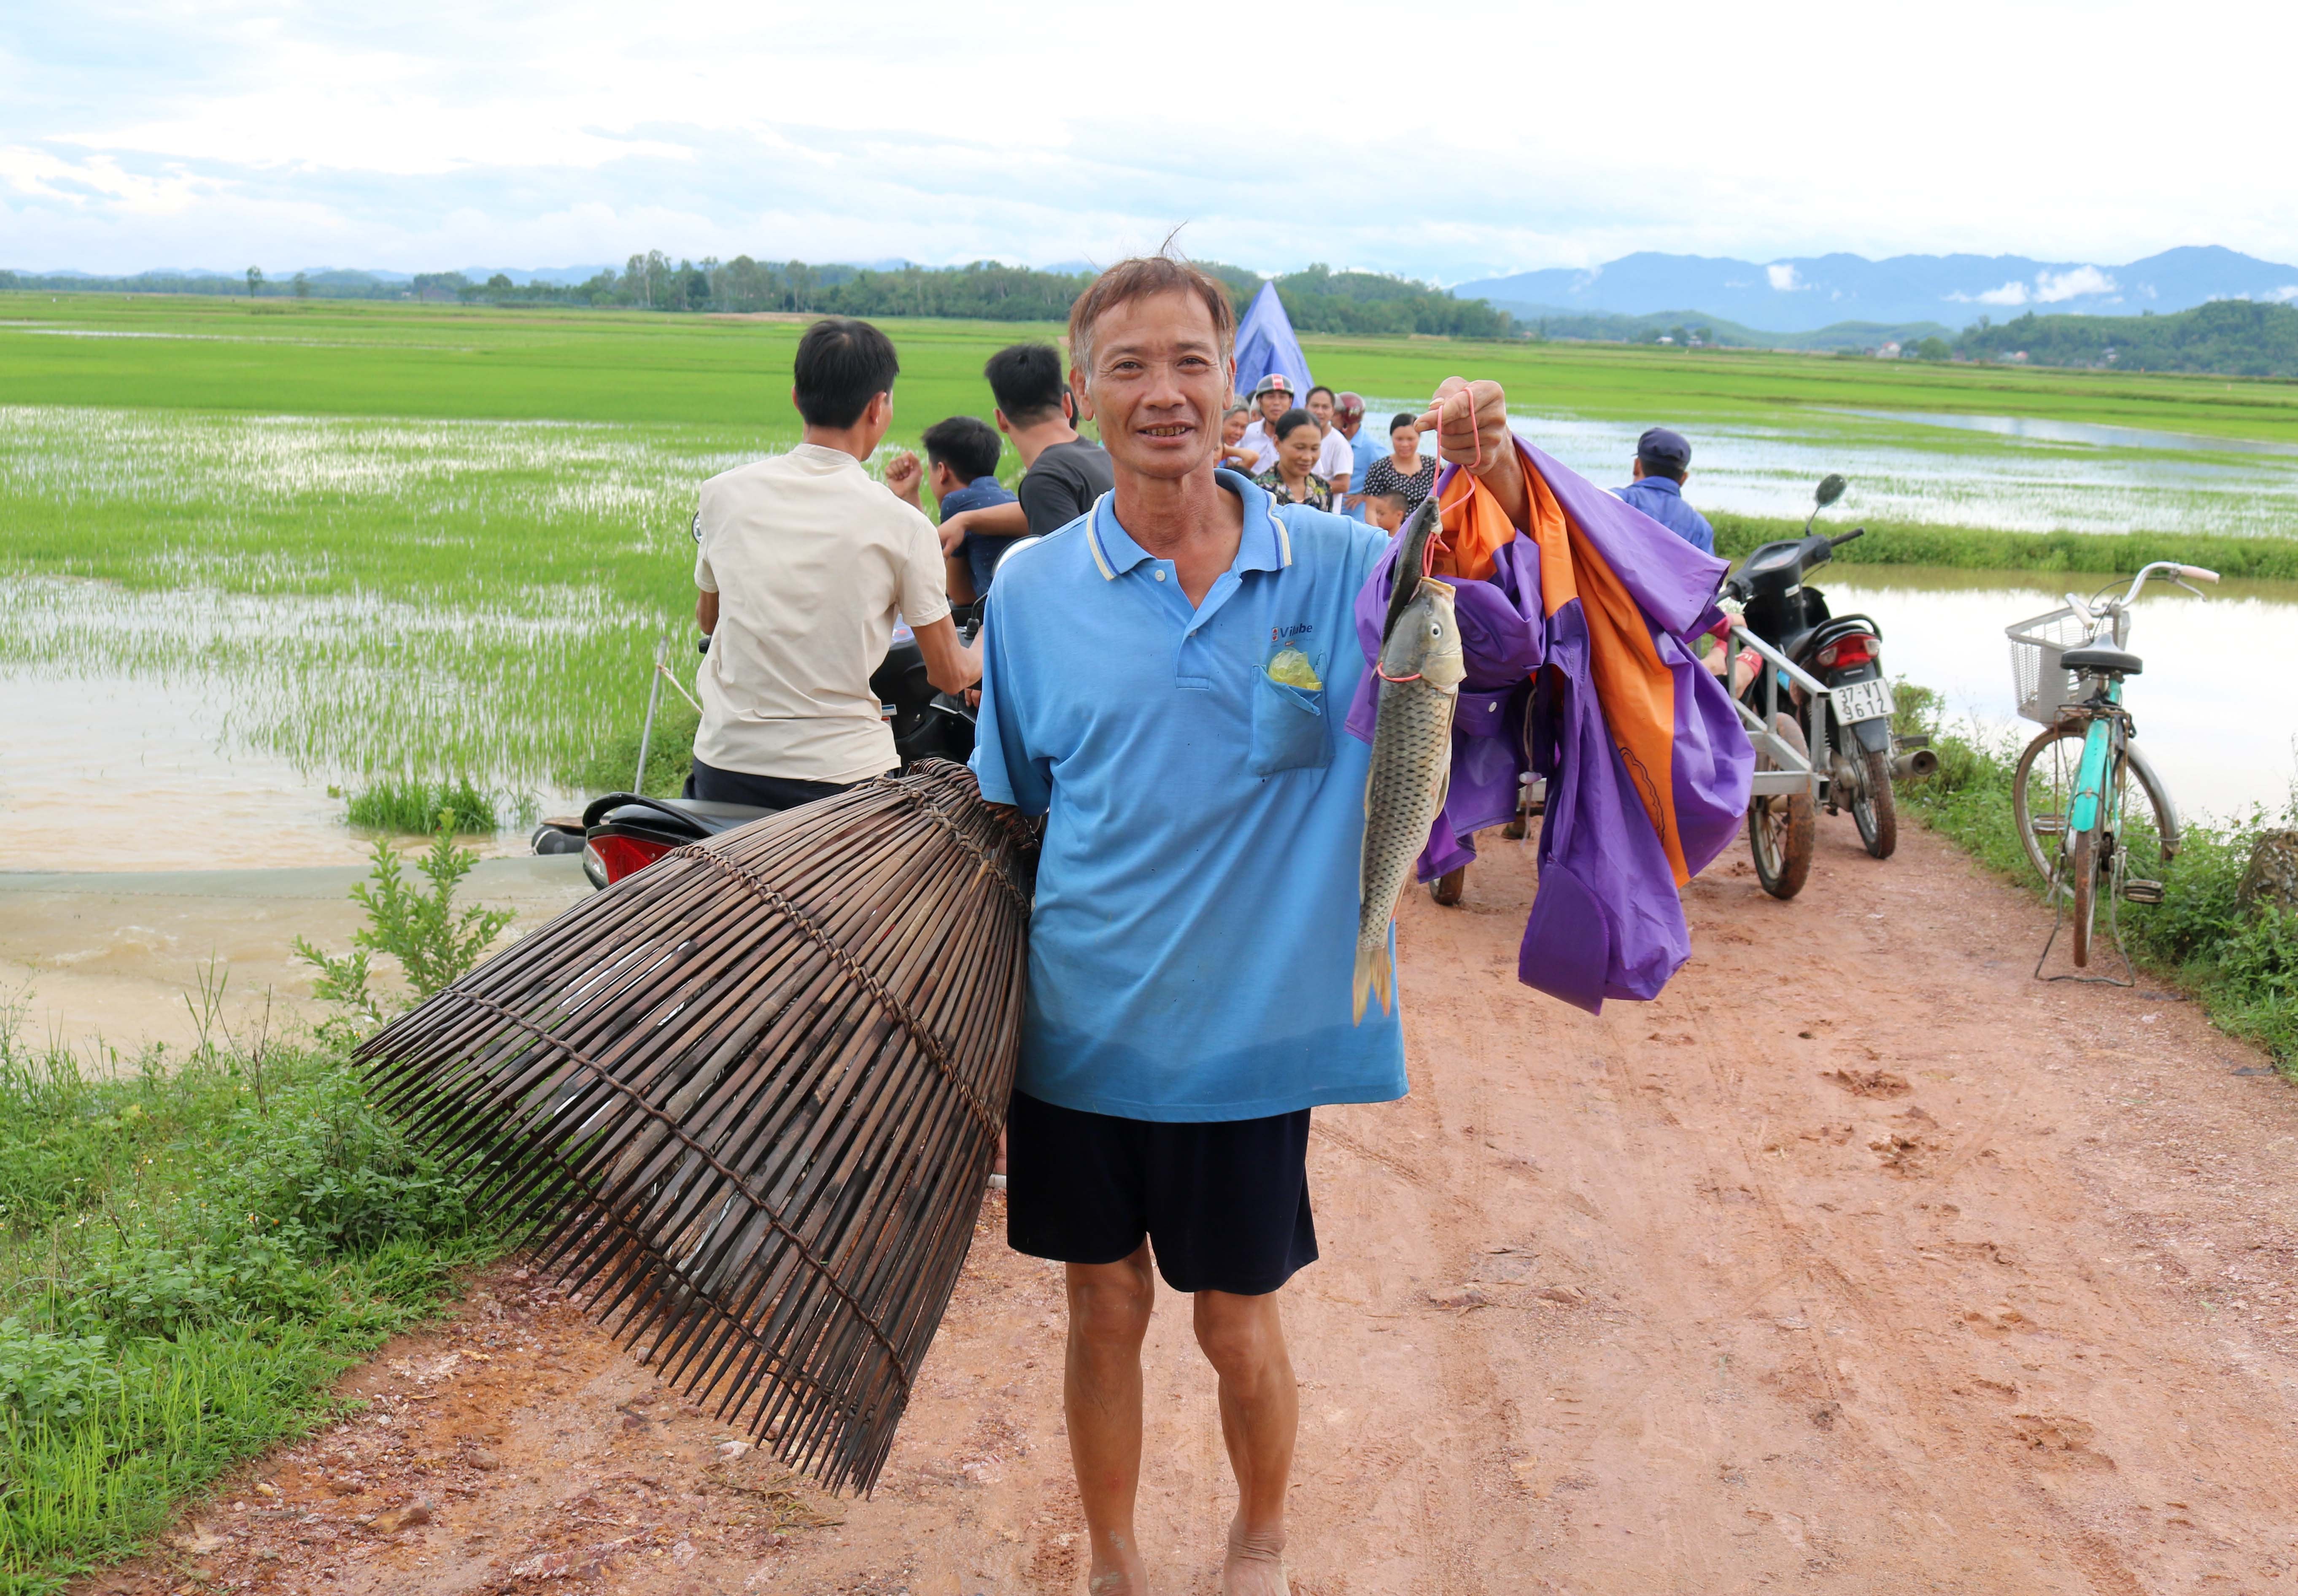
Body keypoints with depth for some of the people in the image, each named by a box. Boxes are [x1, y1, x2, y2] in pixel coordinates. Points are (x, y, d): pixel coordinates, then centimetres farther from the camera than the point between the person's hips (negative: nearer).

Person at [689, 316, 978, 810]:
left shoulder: (722, 493, 0)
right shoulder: (901, 523, -8)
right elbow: (950, 674, 1)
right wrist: (986, 654, 25)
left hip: (724, 771, 3)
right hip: (844, 774, -3)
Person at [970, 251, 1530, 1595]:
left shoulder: (1336, 567, -7)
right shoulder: (1033, 588, -3)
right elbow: (1004, 815, 7)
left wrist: (1498, 481, -25)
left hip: (1250, 1026, -1)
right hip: (1080, 1024, 1)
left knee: (1241, 1330, 13)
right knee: (1106, 1311, 15)